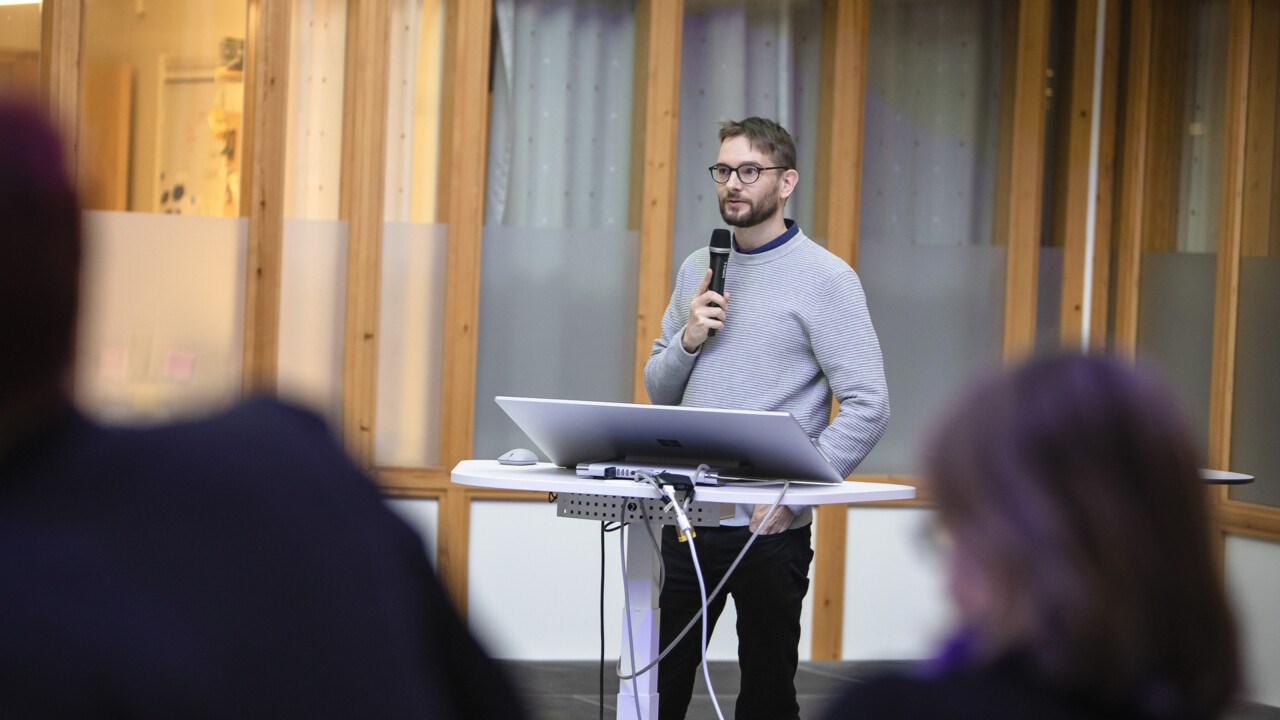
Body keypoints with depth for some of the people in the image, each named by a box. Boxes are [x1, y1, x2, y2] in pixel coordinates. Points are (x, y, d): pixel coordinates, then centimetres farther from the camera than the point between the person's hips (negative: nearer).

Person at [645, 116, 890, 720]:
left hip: (769, 529, -5)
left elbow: (868, 407, -12)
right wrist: (687, 340, -5)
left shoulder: (825, 278, -6)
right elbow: (658, 389, 16)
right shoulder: (697, 269, 12)